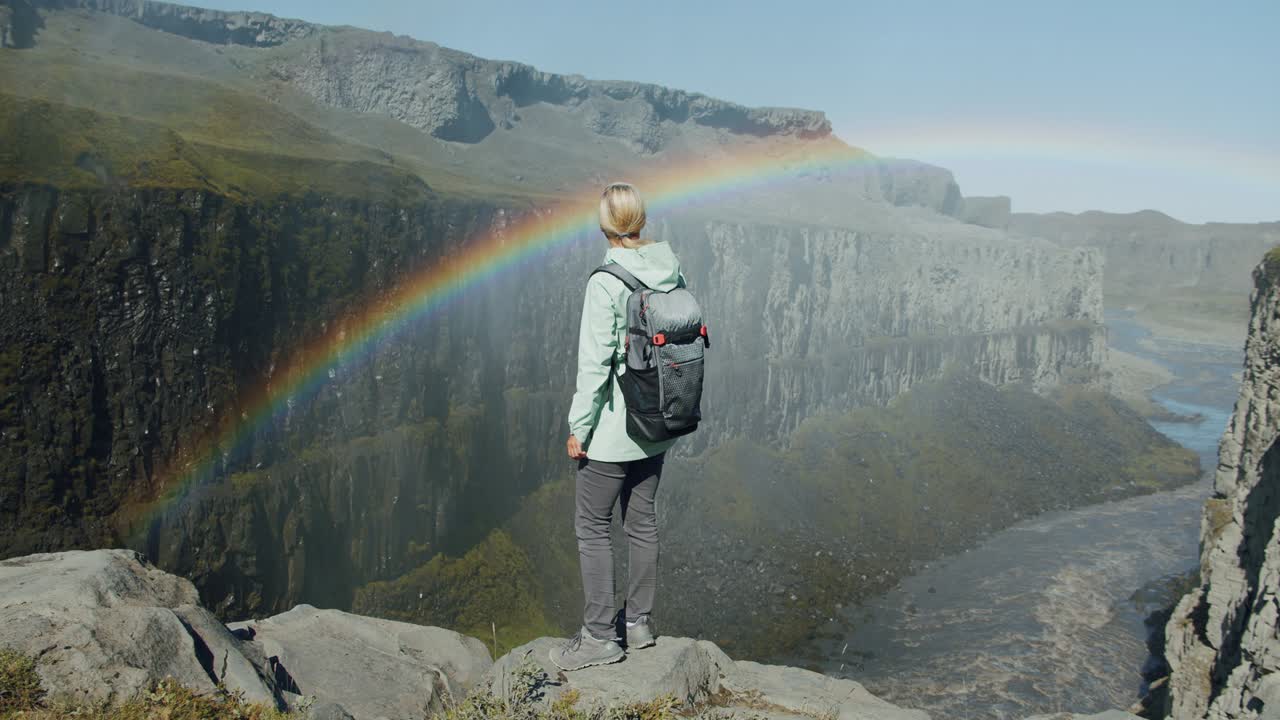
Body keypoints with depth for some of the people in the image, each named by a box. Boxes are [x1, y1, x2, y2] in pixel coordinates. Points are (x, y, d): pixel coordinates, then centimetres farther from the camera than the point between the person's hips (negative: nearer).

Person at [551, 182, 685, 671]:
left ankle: (600, 634, 14)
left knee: (592, 526, 7)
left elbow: (594, 363, -20)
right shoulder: (672, 272, -1)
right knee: (642, 520, 18)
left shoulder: (606, 283, -21)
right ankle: (639, 621, 30)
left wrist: (579, 428, -10)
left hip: (614, 428, -7)